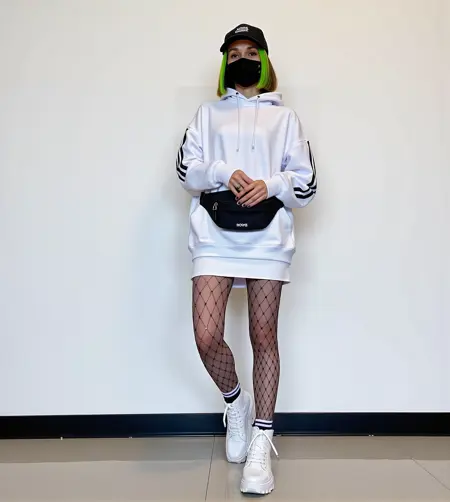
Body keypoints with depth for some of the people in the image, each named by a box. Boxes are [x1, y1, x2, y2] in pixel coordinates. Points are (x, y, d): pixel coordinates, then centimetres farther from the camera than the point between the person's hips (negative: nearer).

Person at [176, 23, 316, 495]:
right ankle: (235, 401, 22)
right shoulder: (207, 113, 19)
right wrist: (224, 173, -10)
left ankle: (260, 447, 9)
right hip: (214, 235, 1)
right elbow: (186, 169, 9)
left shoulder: (284, 116, 17)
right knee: (206, 338, -10)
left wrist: (271, 185, -11)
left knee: (264, 337, -1)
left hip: (267, 238, 0)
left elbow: (306, 182, 9)